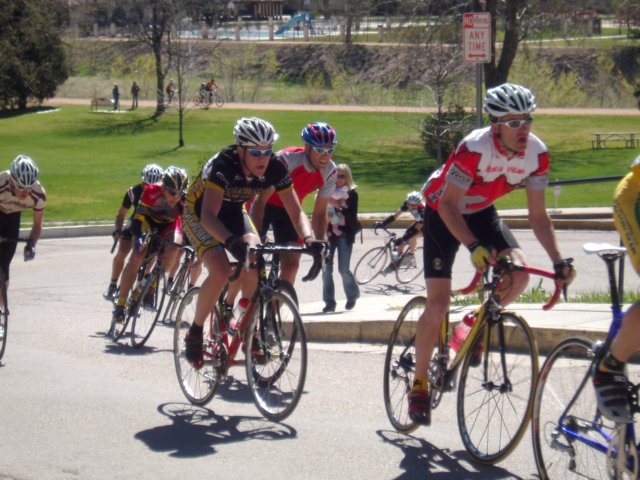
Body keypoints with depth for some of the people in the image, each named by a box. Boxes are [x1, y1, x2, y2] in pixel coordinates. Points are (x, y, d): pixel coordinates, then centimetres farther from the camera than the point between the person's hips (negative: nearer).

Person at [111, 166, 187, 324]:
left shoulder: (184, 198, -30)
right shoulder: (151, 191, -35)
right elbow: (139, 216, -32)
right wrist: (138, 237, -45)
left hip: (169, 223, 1)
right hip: (149, 221, -1)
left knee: (172, 250, -29)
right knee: (136, 257, -19)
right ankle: (120, 304, -11)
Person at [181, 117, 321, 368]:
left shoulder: (275, 168, -23)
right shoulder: (223, 165, -36)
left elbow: (296, 211, -20)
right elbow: (208, 215, -44)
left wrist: (308, 237, -40)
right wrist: (230, 240, -62)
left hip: (233, 211, 4)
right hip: (198, 212, -4)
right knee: (221, 271, -26)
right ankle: (194, 334, -8)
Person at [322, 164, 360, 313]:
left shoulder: (352, 193, -1)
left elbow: (352, 216, -10)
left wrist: (338, 206, -20)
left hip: (345, 235, -2)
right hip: (329, 234, 2)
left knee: (343, 269, -4)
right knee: (326, 269, -4)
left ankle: (352, 296, 21)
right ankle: (329, 302, 3)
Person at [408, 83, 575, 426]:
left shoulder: (536, 153, -19)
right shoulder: (475, 148, -34)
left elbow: (537, 214, -10)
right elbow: (448, 205, -30)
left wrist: (557, 260, -20)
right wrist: (474, 247, -42)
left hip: (481, 212, 5)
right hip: (443, 212, -4)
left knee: (519, 274, -21)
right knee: (438, 304, -11)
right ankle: (419, 383, 5)